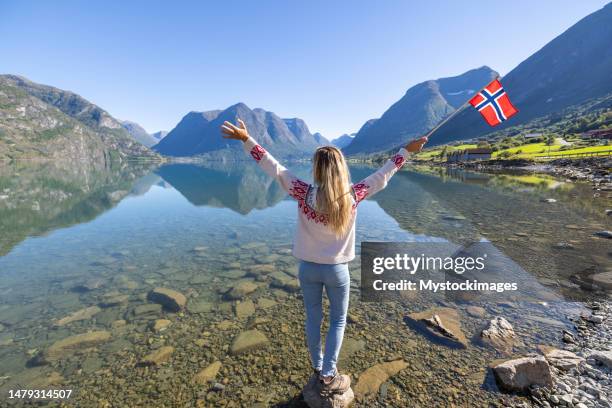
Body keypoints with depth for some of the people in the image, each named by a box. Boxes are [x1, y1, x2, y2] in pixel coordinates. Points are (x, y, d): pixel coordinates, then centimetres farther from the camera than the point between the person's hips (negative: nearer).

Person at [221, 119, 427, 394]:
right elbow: (383, 175, -2)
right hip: (336, 269, -1)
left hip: (308, 268, 1)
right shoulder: (353, 196, -14)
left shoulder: (305, 194, -16)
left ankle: (318, 368, 39)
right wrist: (406, 151, 11)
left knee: (313, 319, 20)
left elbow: (274, 168, -14)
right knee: (338, 321, 19)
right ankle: (328, 376, 24)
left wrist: (246, 139, -9)